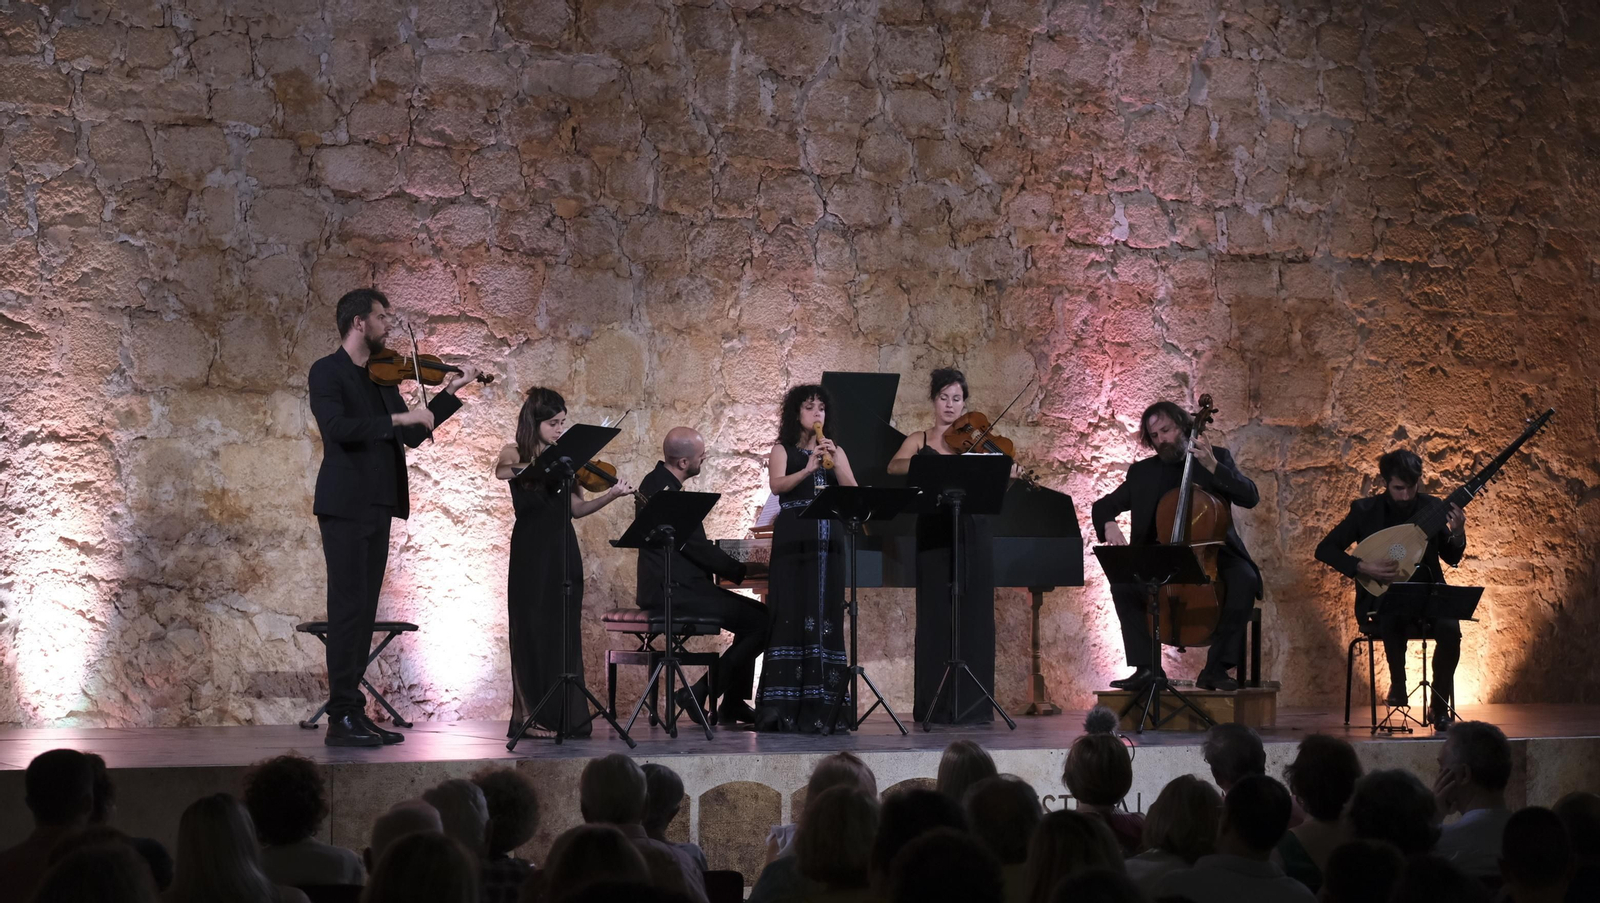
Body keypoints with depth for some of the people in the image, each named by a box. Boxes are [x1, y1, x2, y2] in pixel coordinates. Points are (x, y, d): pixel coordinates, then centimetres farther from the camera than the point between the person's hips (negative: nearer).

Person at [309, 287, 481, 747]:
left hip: (376, 507, 8)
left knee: (363, 611, 8)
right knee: (348, 607, -10)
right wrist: (398, 417, -24)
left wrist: (450, 394, 16)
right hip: (345, 506, -8)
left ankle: (354, 712, 11)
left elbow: (411, 436, 21)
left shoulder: (383, 377, 17)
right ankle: (341, 718, -10)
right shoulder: (327, 372, -5)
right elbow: (337, 426, -22)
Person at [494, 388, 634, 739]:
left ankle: (566, 716, 3)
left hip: (562, 551, 4)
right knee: (532, 630, -3)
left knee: (565, 632, 2)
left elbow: (576, 509, 8)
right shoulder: (515, 455, 1)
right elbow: (501, 471, -23)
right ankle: (530, 715, -1)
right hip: (530, 553, -4)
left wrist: (611, 495, -5)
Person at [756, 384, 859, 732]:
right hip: (794, 539, -3)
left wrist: (835, 464, -12)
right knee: (792, 614, -9)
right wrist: (807, 470, -24)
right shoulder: (783, 450, 9)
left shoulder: (835, 451, 17)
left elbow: (852, 492, 3)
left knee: (826, 616, -1)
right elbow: (776, 485, -10)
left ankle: (821, 707, -1)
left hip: (828, 538, 3)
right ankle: (784, 708, -10)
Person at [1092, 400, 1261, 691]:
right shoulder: (1143, 472, 11)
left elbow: (1250, 497, -7)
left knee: (1244, 580, -34)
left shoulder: (1217, 457, 6)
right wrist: (1109, 525, -13)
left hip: (1212, 552, -2)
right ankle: (1145, 667, -23)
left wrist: (1211, 465, -19)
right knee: (1122, 582, -27)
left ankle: (1216, 667, -25)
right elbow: (1103, 506, 12)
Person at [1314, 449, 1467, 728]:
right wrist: (1364, 568, -18)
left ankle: (1439, 706, -11)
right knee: (1393, 621, -38)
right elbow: (1324, 550, -5)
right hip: (1381, 600, -2)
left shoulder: (1432, 508, 2)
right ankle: (1397, 685, -10)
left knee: (1450, 629, -29)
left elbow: (1452, 558, 8)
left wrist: (1458, 533, -14)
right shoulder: (1366, 511, -5)